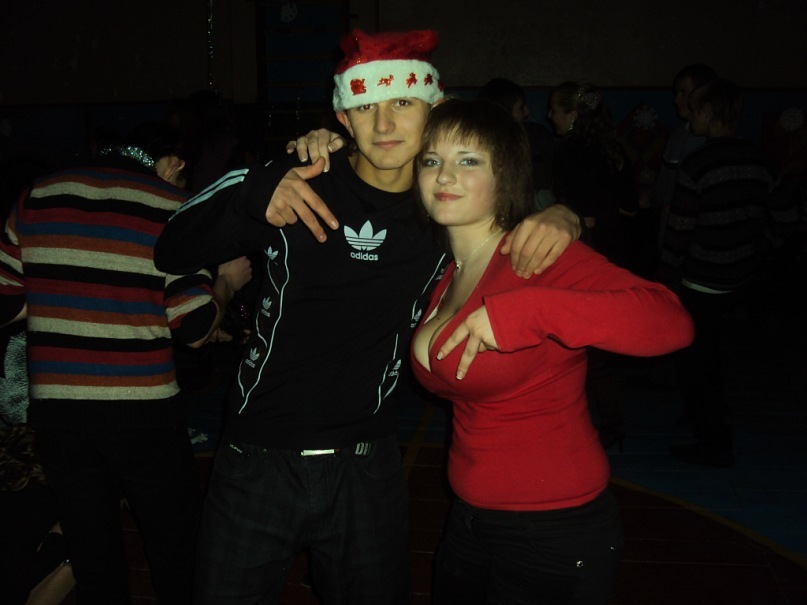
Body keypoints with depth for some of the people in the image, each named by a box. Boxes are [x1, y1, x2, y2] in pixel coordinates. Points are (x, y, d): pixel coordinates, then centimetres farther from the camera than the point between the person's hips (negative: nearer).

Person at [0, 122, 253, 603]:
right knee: (176, 547, 15)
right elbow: (196, 328, -9)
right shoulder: (173, 208, -5)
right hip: (143, 412, -3)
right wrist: (227, 282, 9)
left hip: (57, 407, 4)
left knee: (93, 559, 17)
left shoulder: (39, 195, 5)